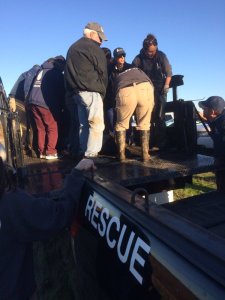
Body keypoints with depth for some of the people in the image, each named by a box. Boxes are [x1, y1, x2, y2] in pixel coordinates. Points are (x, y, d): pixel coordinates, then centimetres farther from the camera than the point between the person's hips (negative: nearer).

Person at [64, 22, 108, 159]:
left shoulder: (73, 47, 25)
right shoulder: (93, 47, -2)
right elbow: (102, 72, -2)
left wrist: (73, 90, 19)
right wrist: (102, 91, 8)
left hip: (75, 91, 9)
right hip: (90, 90, -9)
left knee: (83, 124, 12)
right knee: (96, 124, -8)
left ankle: (84, 153, 15)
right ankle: (91, 155, -11)